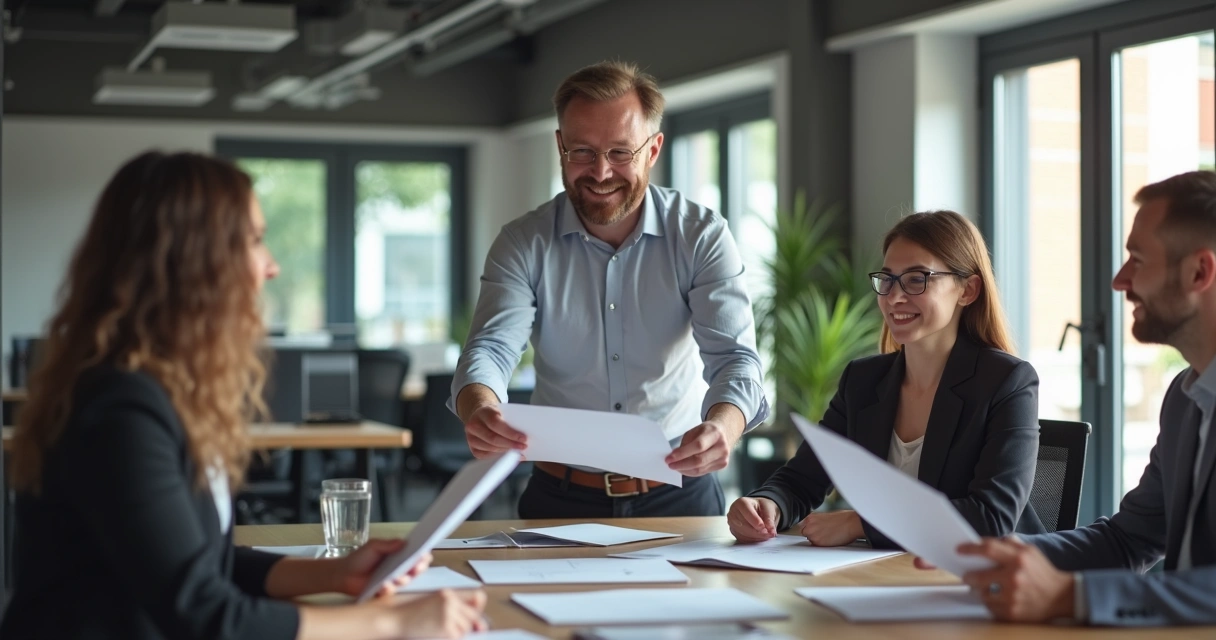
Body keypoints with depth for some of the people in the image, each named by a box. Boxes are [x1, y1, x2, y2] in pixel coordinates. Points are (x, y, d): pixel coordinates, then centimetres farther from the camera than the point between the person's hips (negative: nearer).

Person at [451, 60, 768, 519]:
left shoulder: (702, 236, -3)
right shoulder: (523, 244, 0)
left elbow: (733, 356, -12)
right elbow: (491, 347, -10)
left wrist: (722, 426, -36)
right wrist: (480, 411, -36)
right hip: (562, 499, 1)